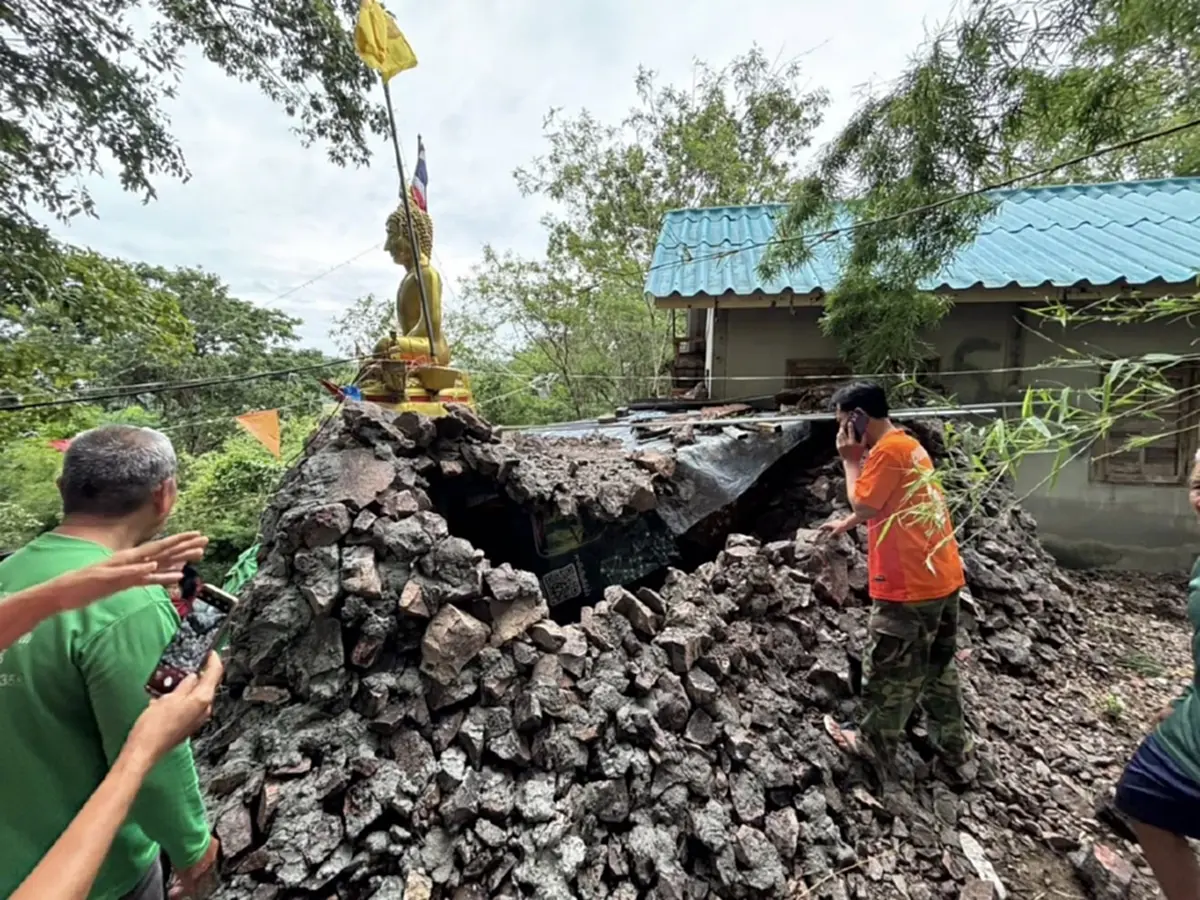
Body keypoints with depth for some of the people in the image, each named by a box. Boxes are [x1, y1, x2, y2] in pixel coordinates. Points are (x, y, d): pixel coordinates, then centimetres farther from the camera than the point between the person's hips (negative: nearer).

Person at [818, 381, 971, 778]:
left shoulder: (887, 450, -19)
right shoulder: (907, 444, 13)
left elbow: (863, 505, -15)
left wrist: (850, 459, -7)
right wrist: (845, 524, 33)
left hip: (909, 587, -9)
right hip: (942, 578, 9)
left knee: (888, 672, 8)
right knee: (938, 668, 21)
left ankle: (874, 746, 25)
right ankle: (953, 747, 35)